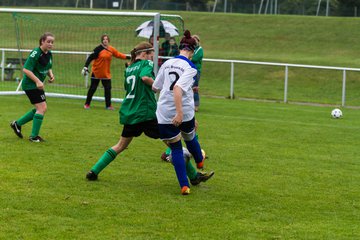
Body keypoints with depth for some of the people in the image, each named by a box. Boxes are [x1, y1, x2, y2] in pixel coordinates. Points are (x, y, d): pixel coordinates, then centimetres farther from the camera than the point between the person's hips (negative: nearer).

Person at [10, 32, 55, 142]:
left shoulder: (49, 54, 6)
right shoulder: (36, 53, -20)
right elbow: (26, 69, -24)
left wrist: (51, 74, 1)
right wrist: (38, 81, -28)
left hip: (38, 84, 9)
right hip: (30, 84, -9)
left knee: (40, 109, 14)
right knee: (42, 108, -12)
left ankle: (17, 124, 28)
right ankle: (33, 136, -4)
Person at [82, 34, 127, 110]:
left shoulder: (111, 49, 2)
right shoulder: (98, 49, -15)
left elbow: (118, 55, 13)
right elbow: (91, 57, -17)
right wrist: (86, 67, -24)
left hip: (106, 73, 4)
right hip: (96, 72, -4)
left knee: (108, 88, 4)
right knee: (92, 88, 4)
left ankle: (108, 105, 16)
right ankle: (87, 104, 18)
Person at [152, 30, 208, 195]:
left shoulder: (167, 63, 5)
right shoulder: (190, 67, -10)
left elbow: (155, 87, 12)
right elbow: (178, 88, -24)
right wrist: (180, 113, -28)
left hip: (164, 113, 3)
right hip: (185, 113, -3)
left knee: (175, 148, 10)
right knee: (190, 138, 27)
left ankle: (184, 185, 1)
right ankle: (199, 162, 57)